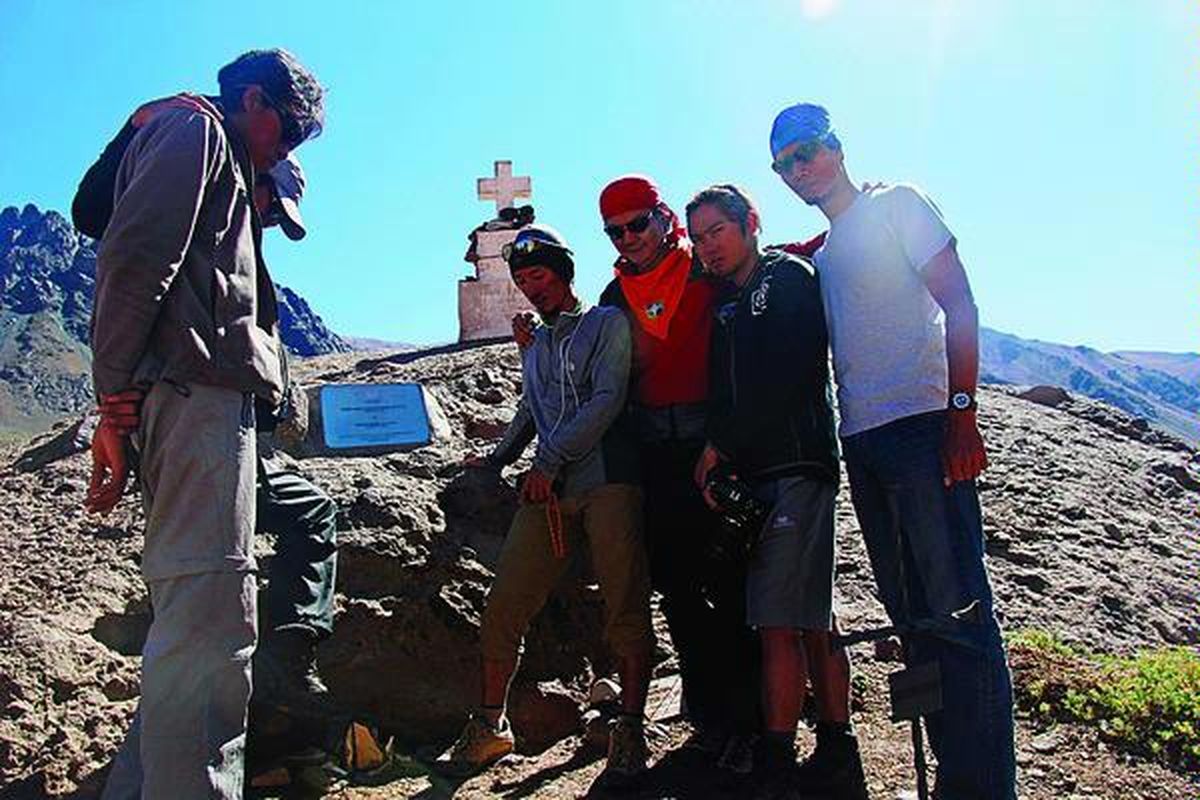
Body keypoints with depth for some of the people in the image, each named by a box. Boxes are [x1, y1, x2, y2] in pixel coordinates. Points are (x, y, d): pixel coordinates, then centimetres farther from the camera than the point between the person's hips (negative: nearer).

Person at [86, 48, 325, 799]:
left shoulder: (229, 170, 32)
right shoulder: (194, 128, 4)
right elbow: (132, 259, -12)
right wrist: (116, 399, -18)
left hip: (211, 405, 10)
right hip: (194, 395, -10)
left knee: (197, 626, 13)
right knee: (209, 626, -14)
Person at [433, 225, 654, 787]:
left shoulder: (606, 323, 7)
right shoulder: (534, 343, 26)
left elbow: (606, 400, -6)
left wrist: (549, 461, -10)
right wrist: (495, 461, 21)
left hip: (608, 481, -5)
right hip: (548, 489, 5)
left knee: (626, 609, -6)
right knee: (502, 608, -1)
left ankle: (630, 732, 6)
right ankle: (490, 727, 13)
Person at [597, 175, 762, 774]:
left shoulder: (707, 274, 2)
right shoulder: (615, 296, 16)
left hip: (712, 448, -5)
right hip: (654, 459, 5)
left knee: (730, 584, -3)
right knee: (677, 590, 8)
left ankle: (746, 719, 10)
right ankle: (711, 719, 20)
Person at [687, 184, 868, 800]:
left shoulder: (790, 277, 0)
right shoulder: (728, 306, 24)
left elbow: (785, 377, -12)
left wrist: (719, 446, -8)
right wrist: (716, 464, 5)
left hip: (794, 467, -8)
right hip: (752, 475, 8)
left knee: (779, 624, -12)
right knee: (811, 623, 10)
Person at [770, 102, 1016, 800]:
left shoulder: (896, 205, 2)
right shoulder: (821, 254, 22)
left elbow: (959, 305, -7)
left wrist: (961, 414, -16)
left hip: (922, 426, -8)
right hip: (862, 442, 8)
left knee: (957, 603, -8)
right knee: (909, 610, 10)